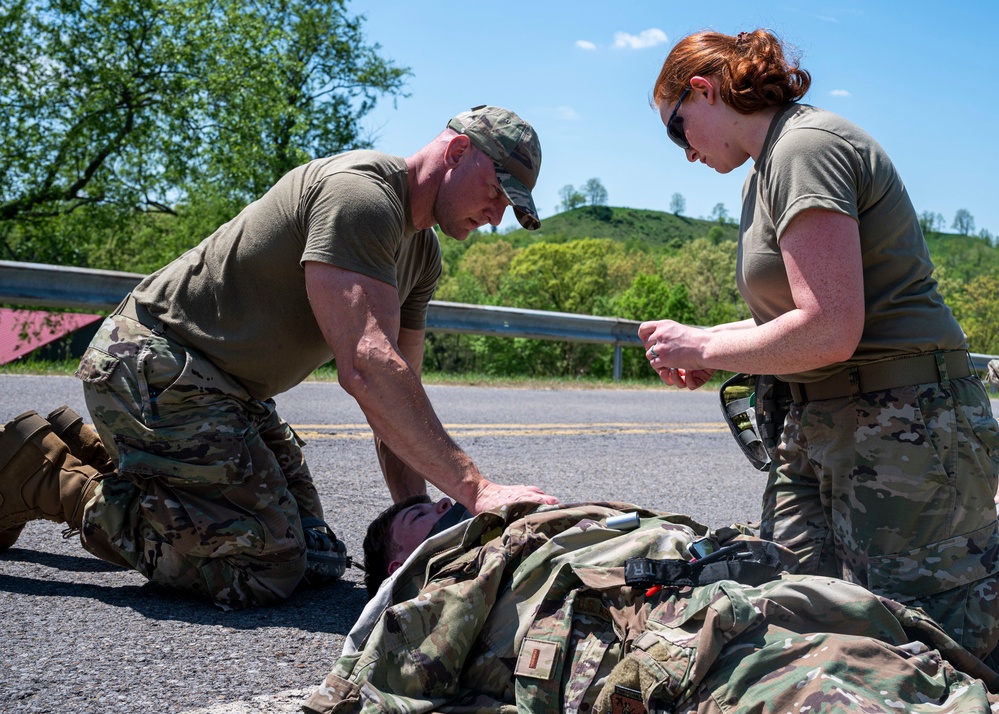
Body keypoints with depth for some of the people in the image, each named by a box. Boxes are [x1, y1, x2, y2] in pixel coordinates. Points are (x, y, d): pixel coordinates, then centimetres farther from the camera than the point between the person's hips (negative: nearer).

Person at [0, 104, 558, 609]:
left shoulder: (423, 253, 10)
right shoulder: (358, 192, -22)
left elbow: (395, 392, 8)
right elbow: (366, 368, -32)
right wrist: (475, 489, -32)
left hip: (227, 390, 10)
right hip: (159, 368, -10)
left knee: (316, 557, 13)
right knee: (265, 570, -16)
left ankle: (97, 450, 22)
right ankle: (45, 478, -3)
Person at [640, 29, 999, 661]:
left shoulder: (807, 146, -14)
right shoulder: (766, 169, 18)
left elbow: (829, 331, -23)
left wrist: (704, 349, -10)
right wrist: (713, 345, 10)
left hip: (900, 425, -10)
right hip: (821, 425, 10)